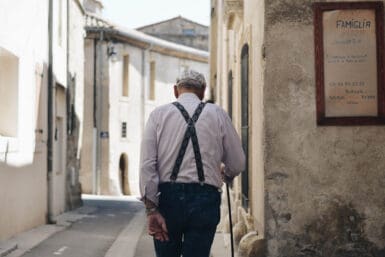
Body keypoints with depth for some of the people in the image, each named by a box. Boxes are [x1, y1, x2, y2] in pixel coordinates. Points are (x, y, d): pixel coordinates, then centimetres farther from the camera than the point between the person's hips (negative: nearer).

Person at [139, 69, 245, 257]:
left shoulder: (158, 114, 5)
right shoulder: (218, 114, 6)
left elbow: (147, 164, -5)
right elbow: (237, 164, 8)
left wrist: (152, 210, -6)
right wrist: (225, 174, 31)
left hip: (168, 197, 1)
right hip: (205, 199, 0)